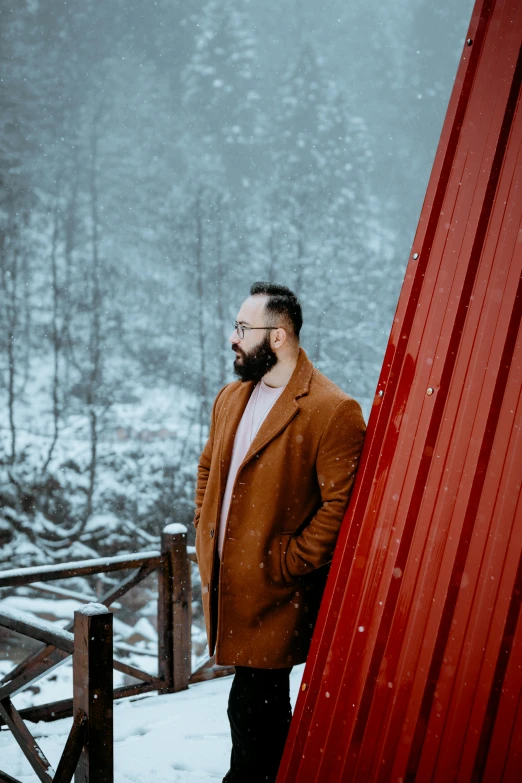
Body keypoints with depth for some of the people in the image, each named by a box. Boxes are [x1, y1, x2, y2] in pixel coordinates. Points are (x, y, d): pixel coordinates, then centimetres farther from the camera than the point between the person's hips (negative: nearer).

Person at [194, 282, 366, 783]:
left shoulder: (333, 411, -16)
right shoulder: (231, 397, 11)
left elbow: (341, 505, -19)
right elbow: (208, 467, 24)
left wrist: (287, 564, -17)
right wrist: (205, 530, 12)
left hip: (275, 591, -7)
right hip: (224, 578, 8)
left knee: (250, 712, -3)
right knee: (266, 706, 20)